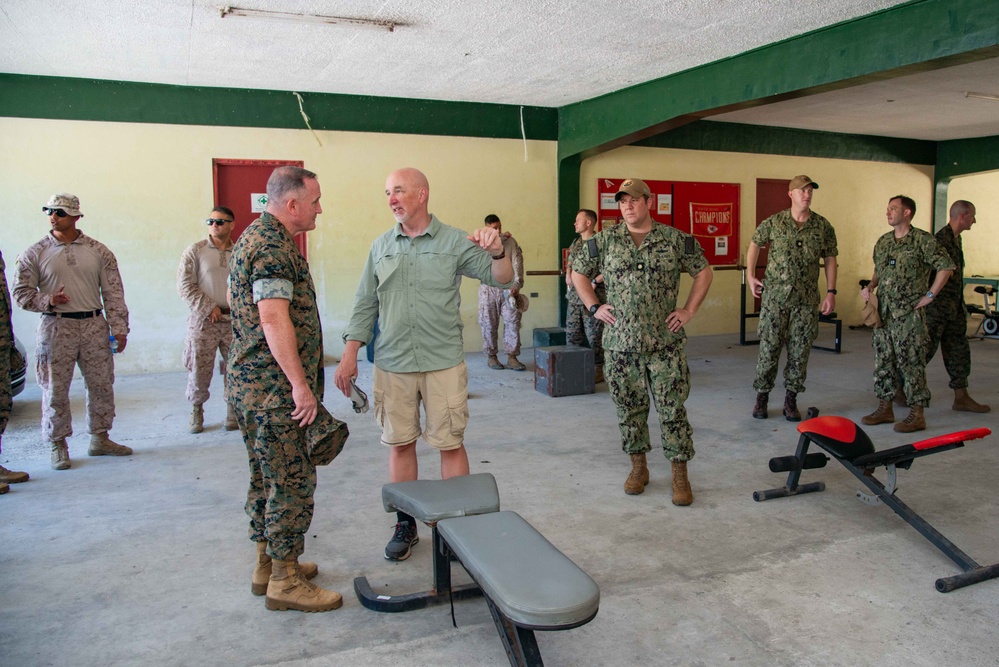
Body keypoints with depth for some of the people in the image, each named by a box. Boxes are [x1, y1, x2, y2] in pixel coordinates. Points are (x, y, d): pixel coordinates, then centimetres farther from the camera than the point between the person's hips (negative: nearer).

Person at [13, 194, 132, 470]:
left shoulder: (98, 251, 5)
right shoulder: (35, 253, 3)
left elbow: (113, 292, 5)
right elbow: (21, 292, 4)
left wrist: (119, 328, -1)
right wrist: (48, 300, -15)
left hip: (94, 325, 2)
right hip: (56, 327, -1)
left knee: (101, 384, 7)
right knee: (55, 389, 2)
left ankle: (100, 439, 22)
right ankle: (58, 445, 16)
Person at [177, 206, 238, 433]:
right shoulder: (196, 250, 1)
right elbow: (185, 285, -4)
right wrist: (208, 307, -11)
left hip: (235, 320, 2)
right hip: (204, 320, -2)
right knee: (199, 368, 3)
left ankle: (233, 411, 22)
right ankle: (196, 411, 24)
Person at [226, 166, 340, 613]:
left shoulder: (256, 238, 17)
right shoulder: (273, 246, -17)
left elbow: (234, 301, 26)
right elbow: (275, 318, -25)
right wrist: (301, 385, -23)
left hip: (251, 386, 11)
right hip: (273, 389, -11)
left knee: (268, 478, 17)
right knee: (292, 481, -3)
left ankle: (268, 564, 29)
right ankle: (285, 581, 7)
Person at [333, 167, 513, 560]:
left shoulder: (454, 242, 0)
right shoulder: (381, 246, 9)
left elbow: (502, 280, -3)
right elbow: (365, 304, 10)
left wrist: (497, 253, -24)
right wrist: (349, 355, 3)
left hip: (443, 363, -3)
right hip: (392, 365, 3)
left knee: (450, 444, 2)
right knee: (400, 444, 10)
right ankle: (405, 525, 24)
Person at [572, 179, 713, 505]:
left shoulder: (676, 240, 2)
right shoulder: (604, 241, 4)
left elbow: (703, 272, 12)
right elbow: (579, 273, 15)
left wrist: (689, 310, 4)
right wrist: (594, 307, 5)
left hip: (666, 343, -1)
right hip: (621, 343, 2)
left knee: (673, 409, 0)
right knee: (629, 408, 11)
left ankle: (680, 475, 12)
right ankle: (638, 467, 28)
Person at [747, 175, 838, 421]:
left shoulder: (823, 226, 3)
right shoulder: (774, 222, 0)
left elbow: (830, 260, 7)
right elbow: (755, 244, 14)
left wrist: (831, 292, 2)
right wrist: (750, 275, 8)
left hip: (806, 299, 1)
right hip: (775, 296, -1)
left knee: (799, 351, 5)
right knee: (769, 347, 0)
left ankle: (791, 400, 16)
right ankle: (762, 396, 14)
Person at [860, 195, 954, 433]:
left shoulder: (923, 240, -7)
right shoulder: (883, 242, 13)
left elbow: (946, 266, -8)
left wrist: (930, 295, -9)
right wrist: (870, 286, 6)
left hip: (910, 314, -7)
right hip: (884, 312, 7)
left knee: (911, 362, -4)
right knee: (883, 360, 10)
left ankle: (917, 414, 3)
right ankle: (885, 407, 20)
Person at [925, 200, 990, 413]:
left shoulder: (956, 238, 14)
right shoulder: (942, 239, -16)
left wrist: (961, 306, 21)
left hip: (954, 309, 10)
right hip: (938, 307, -10)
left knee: (959, 351, 10)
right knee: (926, 349, -3)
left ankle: (961, 397, 15)